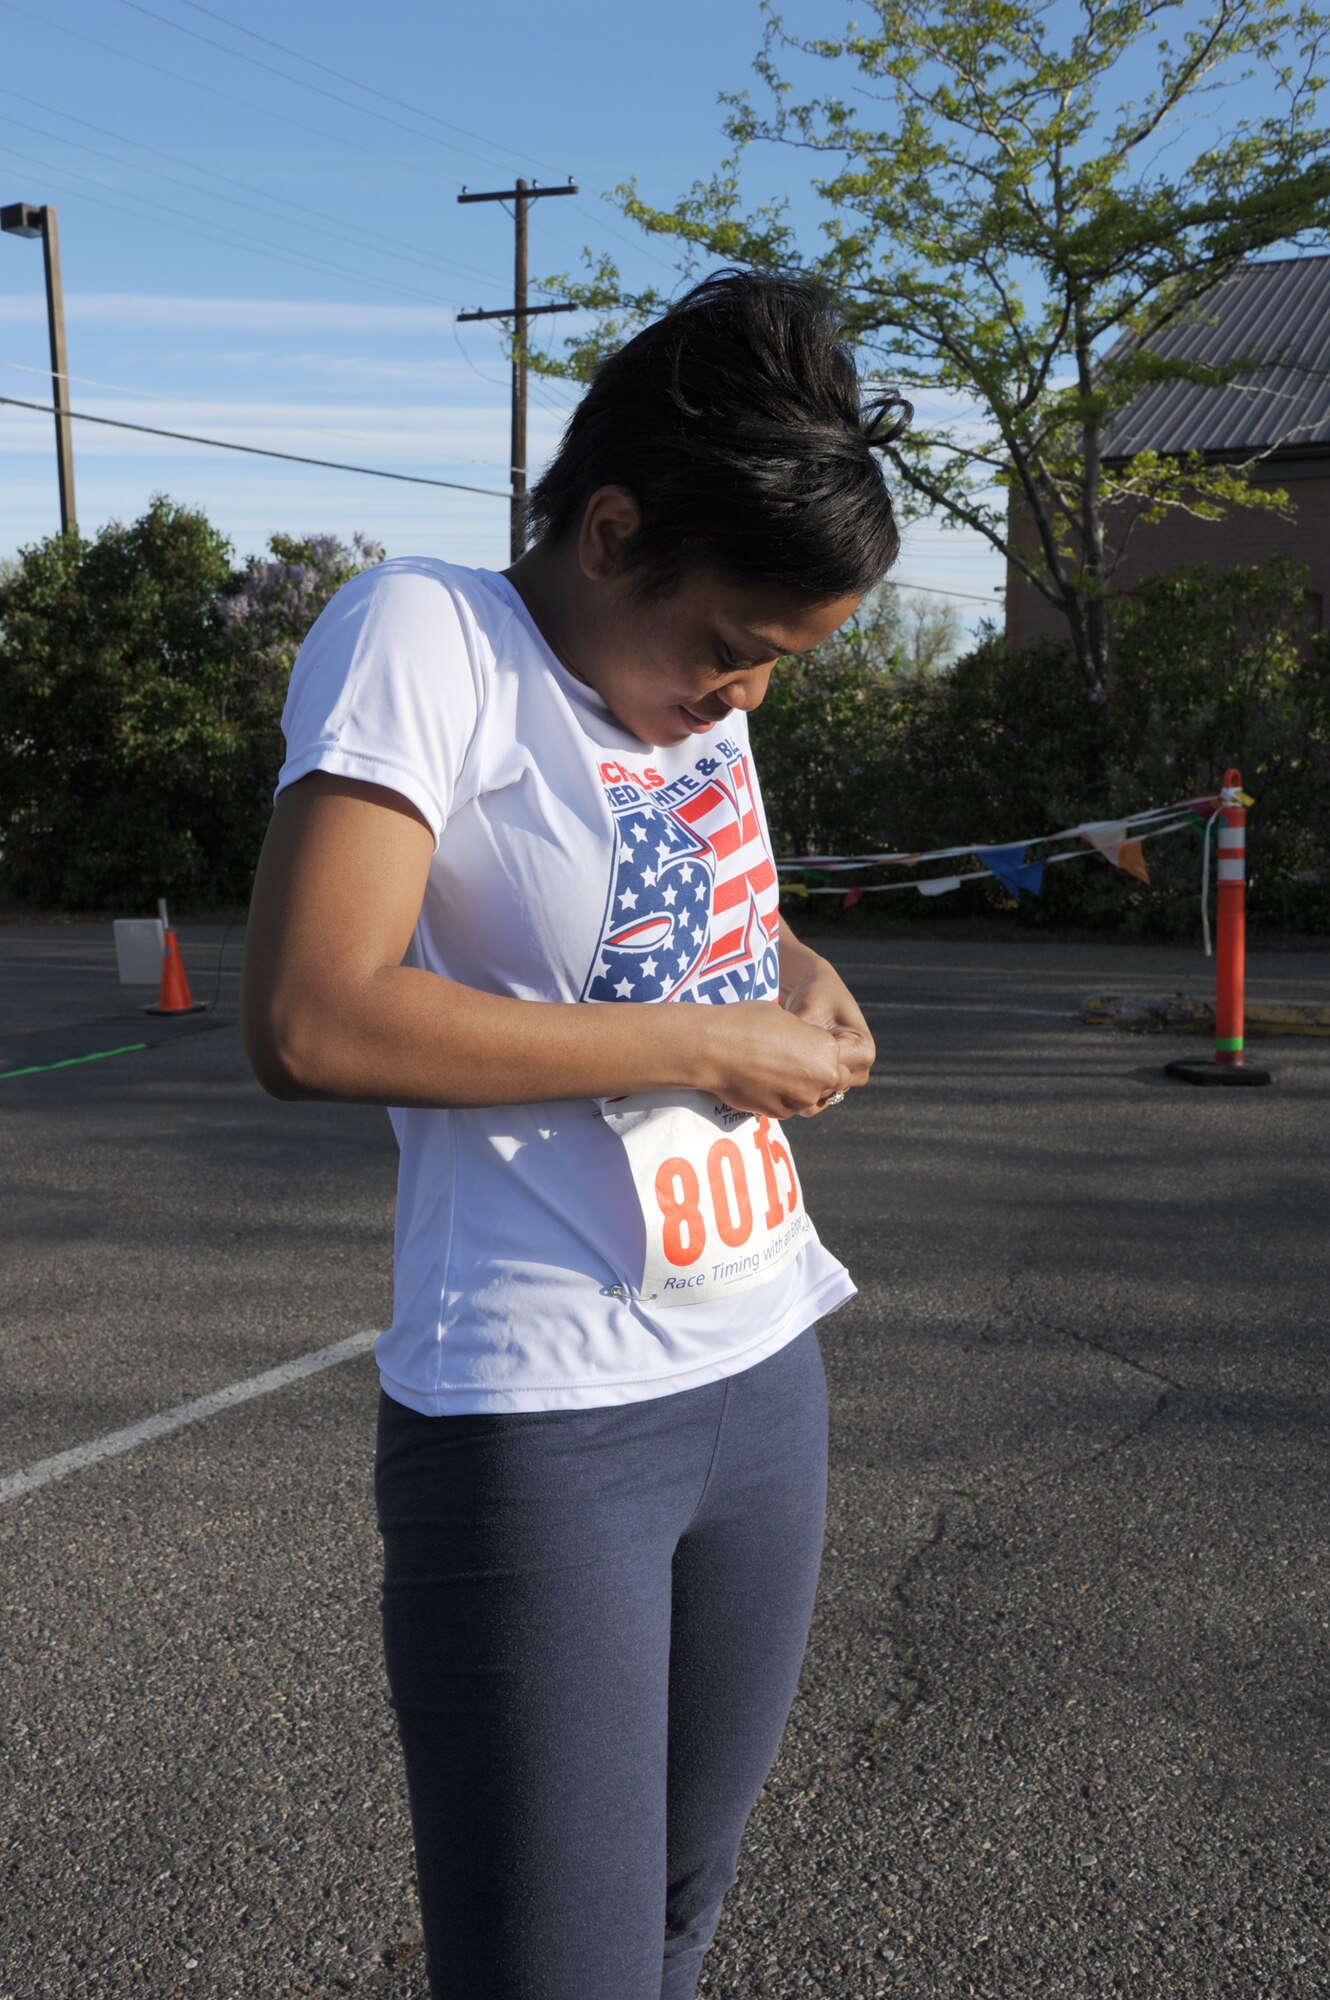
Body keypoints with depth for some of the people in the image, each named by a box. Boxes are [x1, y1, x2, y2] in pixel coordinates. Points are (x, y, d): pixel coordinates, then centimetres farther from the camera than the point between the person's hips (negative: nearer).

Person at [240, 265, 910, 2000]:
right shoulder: (422, 636, -12)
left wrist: (792, 972, 5)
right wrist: (700, 1042, -18)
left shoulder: (701, 675, 9)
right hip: (543, 1429, -7)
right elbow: (306, 1022, -24)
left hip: (765, 1379, 7)